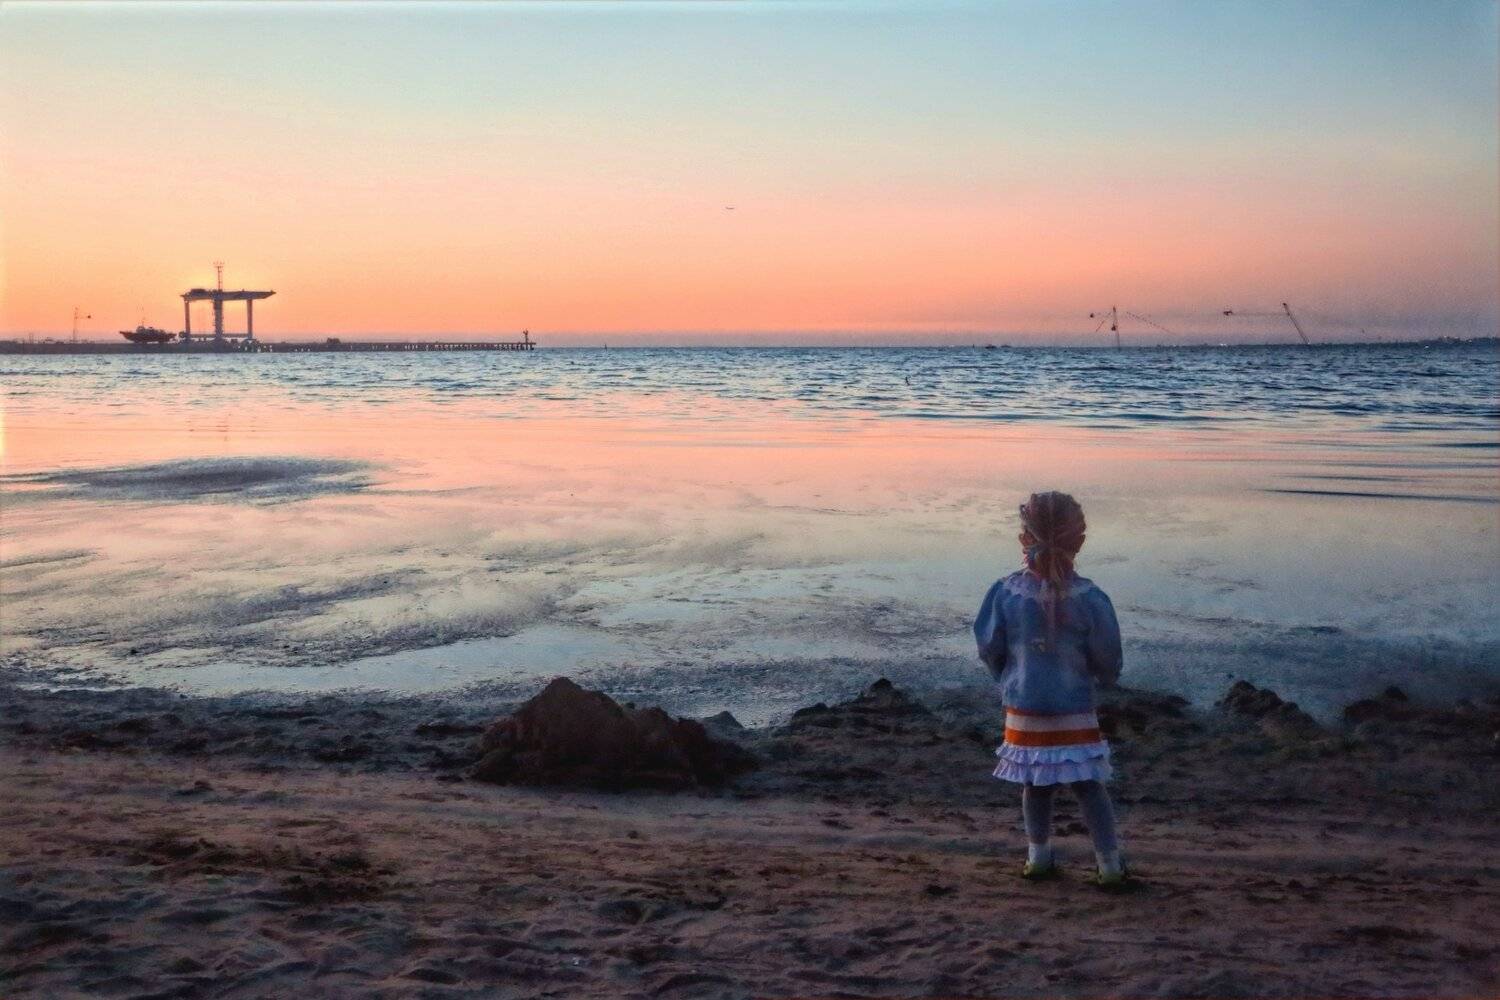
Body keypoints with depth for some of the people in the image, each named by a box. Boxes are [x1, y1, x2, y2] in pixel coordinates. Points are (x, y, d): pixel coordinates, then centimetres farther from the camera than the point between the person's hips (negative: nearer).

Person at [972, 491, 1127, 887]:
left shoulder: (1005, 592, -12)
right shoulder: (1090, 598, -14)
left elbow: (988, 649, -2)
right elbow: (1107, 661, -6)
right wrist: (1105, 676, 18)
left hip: (1024, 711, 2)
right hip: (1075, 713, -1)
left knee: (1035, 785, 17)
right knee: (1090, 786, 9)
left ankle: (1039, 857, 28)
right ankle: (1110, 864, 11)